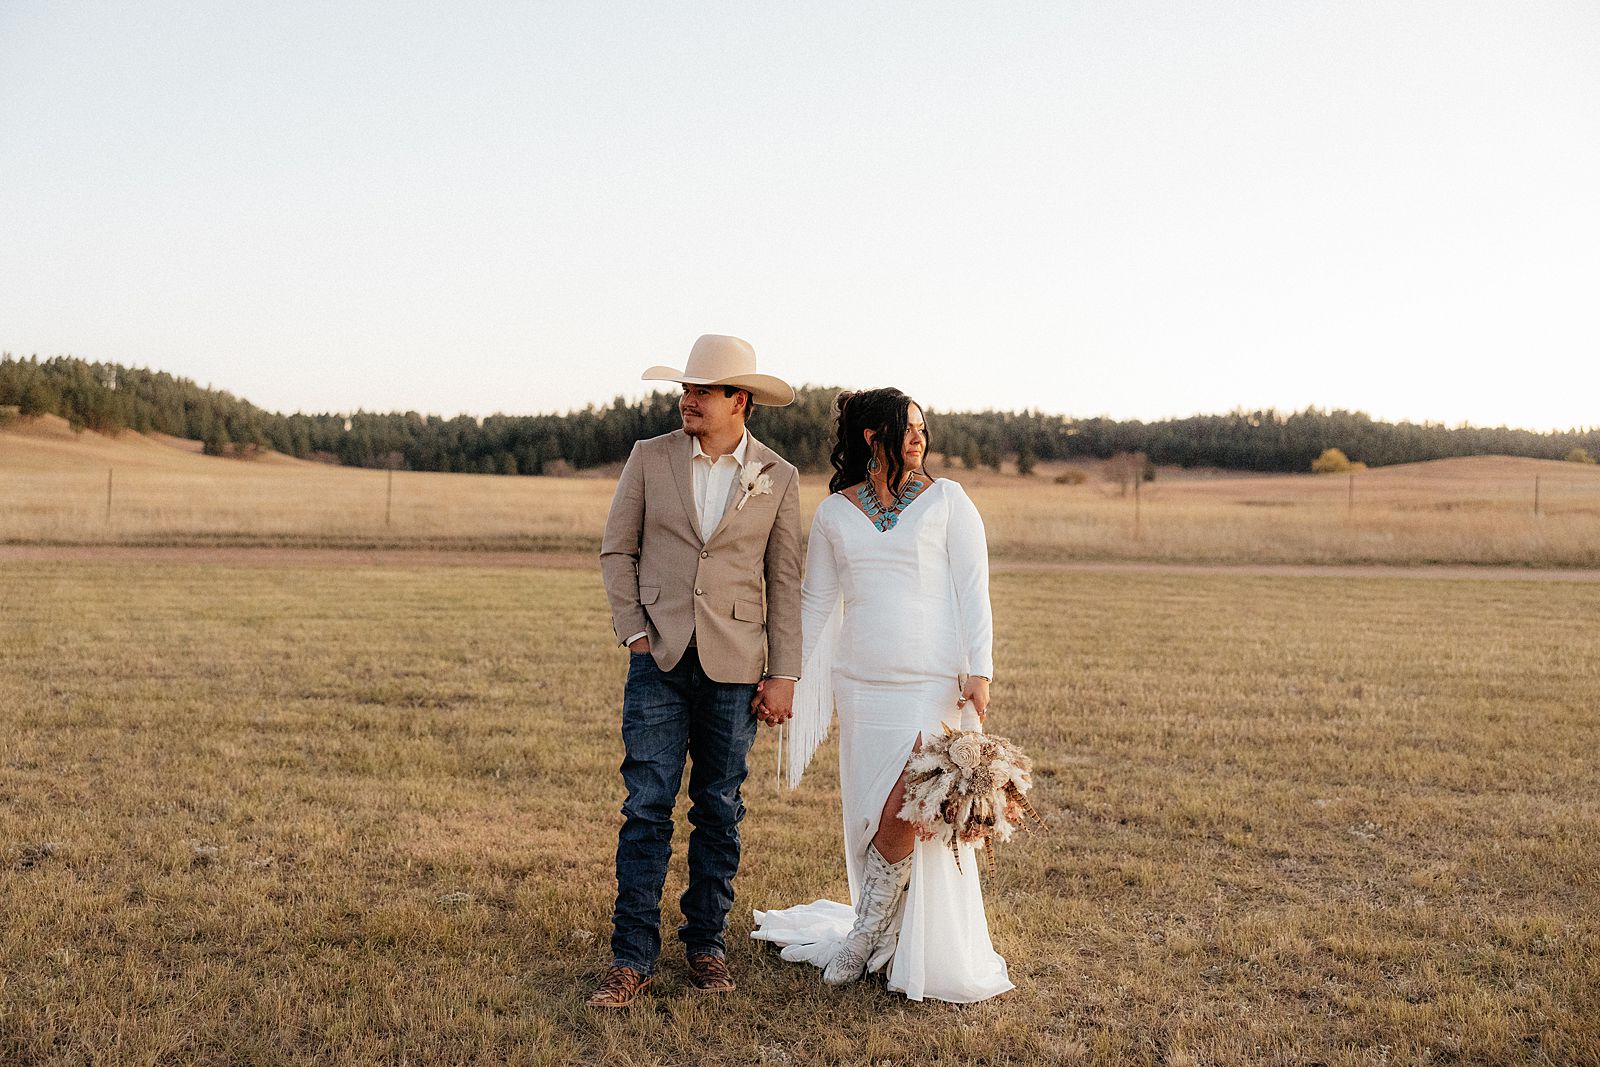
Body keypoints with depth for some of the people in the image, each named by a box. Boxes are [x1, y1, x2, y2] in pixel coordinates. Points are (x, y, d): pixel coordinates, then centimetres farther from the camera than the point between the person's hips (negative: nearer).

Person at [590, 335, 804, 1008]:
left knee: (719, 810, 8)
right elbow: (617, 549, 9)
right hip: (659, 658, 0)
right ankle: (632, 958, 4)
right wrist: (634, 631, -1)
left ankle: (706, 944, 22)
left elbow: (784, 581, 4)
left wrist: (784, 674, 0)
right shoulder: (650, 458, 3)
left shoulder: (777, 478, 3)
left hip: (733, 666, 0)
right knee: (646, 806, -2)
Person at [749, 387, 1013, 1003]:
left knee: (903, 812, -14)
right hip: (862, 688, 3)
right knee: (871, 815, 6)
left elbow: (973, 589, -2)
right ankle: (883, 943, 23)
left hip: (933, 685, -3)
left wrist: (979, 670, -11)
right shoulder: (834, 514, 8)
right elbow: (817, 603, 13)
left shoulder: (946, 501, 2)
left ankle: (865, 935, 9)